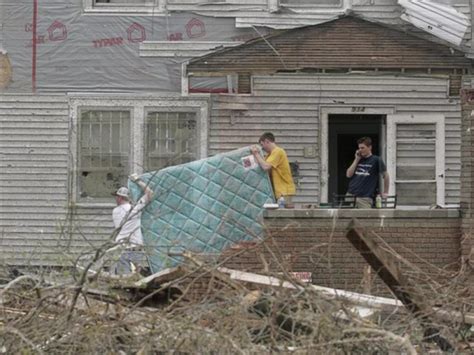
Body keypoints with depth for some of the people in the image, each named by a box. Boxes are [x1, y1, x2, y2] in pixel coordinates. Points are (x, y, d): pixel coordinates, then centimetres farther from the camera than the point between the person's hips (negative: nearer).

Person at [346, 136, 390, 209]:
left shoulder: (376, 160, -1)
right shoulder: (358, 160, 16)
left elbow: (385, 176, 3)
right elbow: (348, 175, 8)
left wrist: (385, 193, 4)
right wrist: (356, 160, 4)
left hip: (365, 197, -5)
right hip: (350, 195, 5)